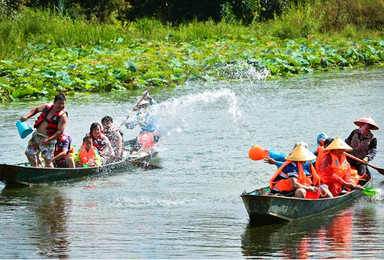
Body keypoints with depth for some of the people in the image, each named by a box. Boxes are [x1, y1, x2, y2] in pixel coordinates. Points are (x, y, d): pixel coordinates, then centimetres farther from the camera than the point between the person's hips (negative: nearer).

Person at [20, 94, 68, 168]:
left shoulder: (63, 116, -16)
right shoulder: (48, 106, 1)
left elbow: (60, 131, -22)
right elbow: (36, 109, 19)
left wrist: (48, 140, -31)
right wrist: (26, 116, 4)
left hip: (48, 139, -7)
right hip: (36, 135, 7)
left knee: (48, 160, -9)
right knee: (29, 153, 17)